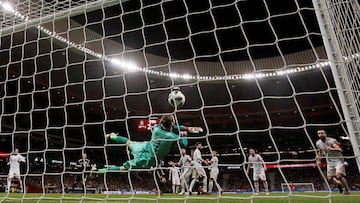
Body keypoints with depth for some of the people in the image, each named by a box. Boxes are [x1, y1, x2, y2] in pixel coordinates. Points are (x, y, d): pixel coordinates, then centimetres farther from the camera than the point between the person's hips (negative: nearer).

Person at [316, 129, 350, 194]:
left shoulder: (331, 140, -21)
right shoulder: (318, 143, -1)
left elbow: (340, 150, -37)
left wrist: (332, 149, -56)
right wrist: (319, 160, 12)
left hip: (338, 160, -5)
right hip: (330, 162, 5)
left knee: (339, 176, -21)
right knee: (330, 179, -1)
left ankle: (347, 189, 4)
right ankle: (339, 183, 31)